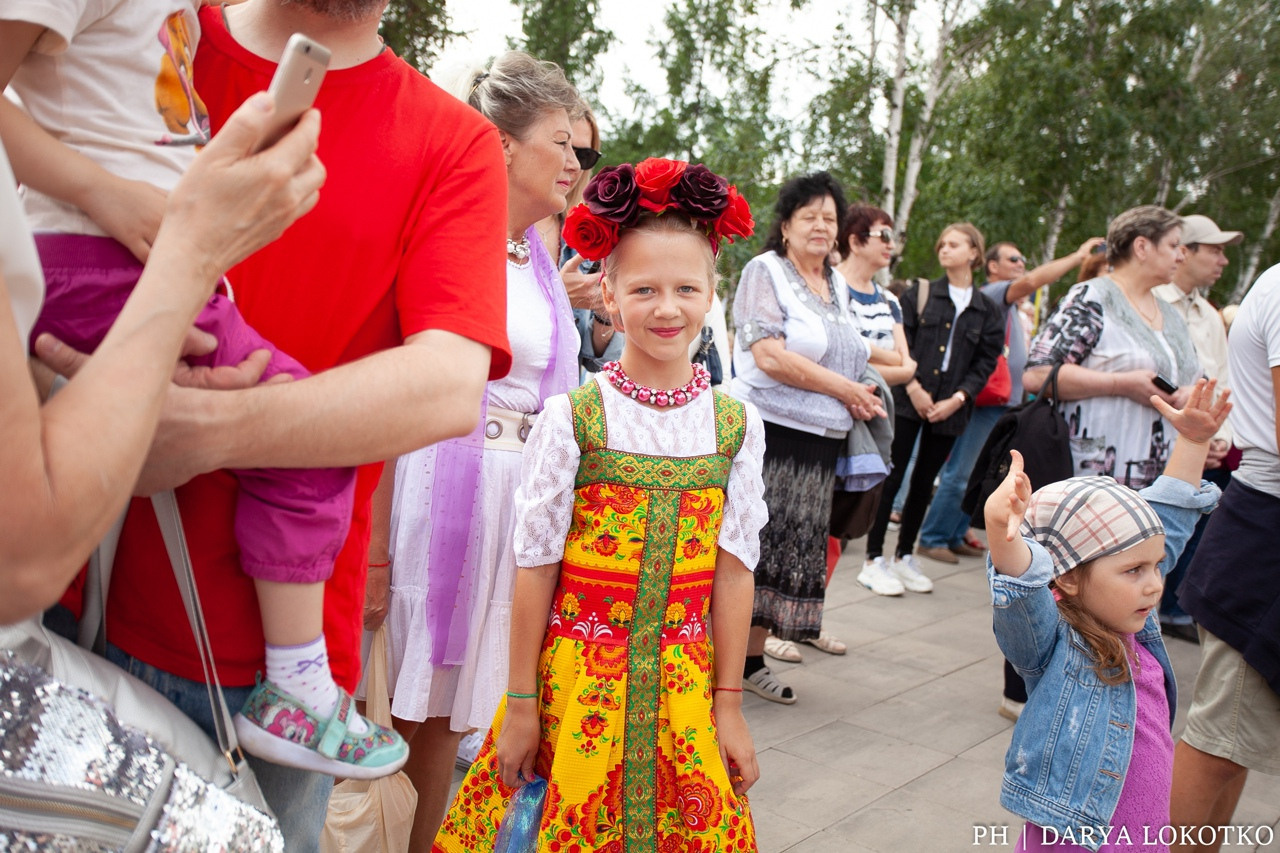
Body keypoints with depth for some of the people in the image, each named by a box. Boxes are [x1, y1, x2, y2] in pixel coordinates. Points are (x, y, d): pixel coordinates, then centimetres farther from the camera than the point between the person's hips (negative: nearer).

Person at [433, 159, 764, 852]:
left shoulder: (736, 425, -2)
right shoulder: (571, 419, -10)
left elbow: (733, 572, 1)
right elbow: (535, 568, -6)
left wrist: (728, 705, 4)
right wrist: (519, 704, -2)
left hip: (681, 683, 2)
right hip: (576, 679, -2)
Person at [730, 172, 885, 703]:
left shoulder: (837, 285, 17)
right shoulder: (765, 270, -5)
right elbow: (770, 356, -16)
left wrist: (860, 399, 6)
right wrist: (844, 389, -11)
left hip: (820, 440, 7)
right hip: (767, 430, -7)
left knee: (794, 548, 10)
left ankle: (752, 659, 20)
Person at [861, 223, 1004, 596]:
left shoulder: (987, 310, 8)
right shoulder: (919, 294, 3)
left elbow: (986, 362, 4)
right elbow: (900, 342, -3)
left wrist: (957, 398, -8)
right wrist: (913, 387, -13)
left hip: (949, 409, 3)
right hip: (908, 400, -2)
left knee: (924, 482, 10)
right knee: (893, 477, -4)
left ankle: (904, 557, 22)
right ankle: (874, 560, 0)